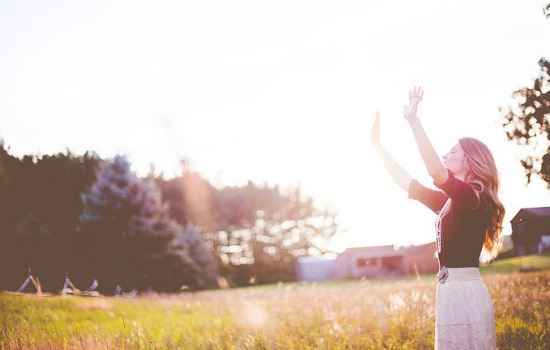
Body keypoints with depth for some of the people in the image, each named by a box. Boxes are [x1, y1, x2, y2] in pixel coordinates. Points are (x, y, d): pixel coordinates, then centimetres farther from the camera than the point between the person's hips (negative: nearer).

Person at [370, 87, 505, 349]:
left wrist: (413, 120, -27)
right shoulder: (450, 201, 16)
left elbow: (436, 172, -29)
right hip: (452, 291, 9)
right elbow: (406, 183, 20)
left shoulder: (472, 197, -11)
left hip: (465, 292, -9)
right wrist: (376, 143, 21)